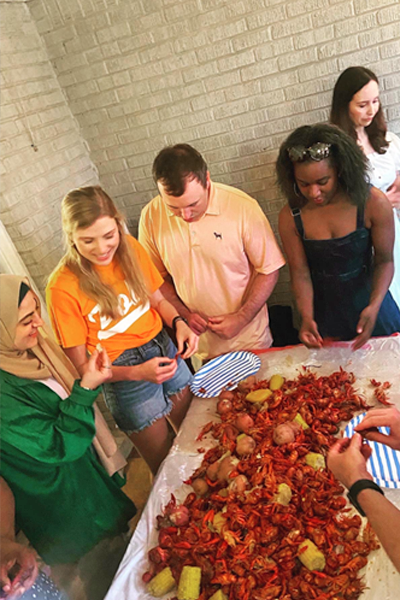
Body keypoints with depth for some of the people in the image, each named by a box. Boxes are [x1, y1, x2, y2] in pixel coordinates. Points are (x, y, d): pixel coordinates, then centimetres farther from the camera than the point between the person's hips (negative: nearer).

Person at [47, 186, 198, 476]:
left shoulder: (130, 249, -7)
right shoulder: (63, 286, -20)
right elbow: (81, 366, -14)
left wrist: (178, 323, -14)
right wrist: (138, 372, -27)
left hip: (165, 351, 5)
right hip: (123, 374, -4)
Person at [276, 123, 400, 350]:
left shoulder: (373, 204, -18)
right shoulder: (290, 218, -15)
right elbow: (300, 272, -11)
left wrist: (374, 306, -24)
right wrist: (307, 317, -23)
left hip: (369, 306, 0)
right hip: (325, 312, 0)